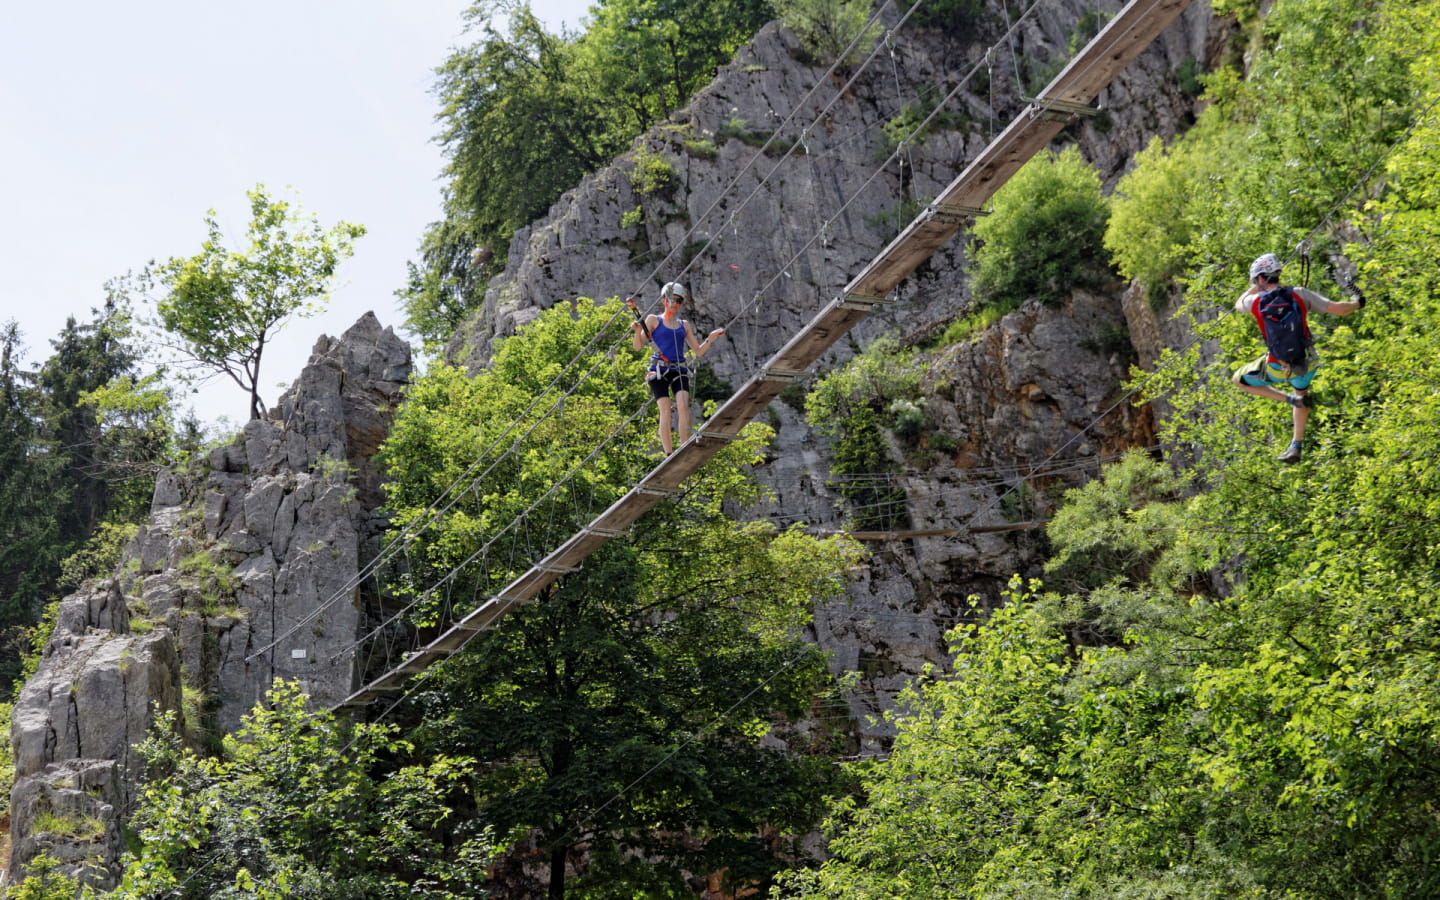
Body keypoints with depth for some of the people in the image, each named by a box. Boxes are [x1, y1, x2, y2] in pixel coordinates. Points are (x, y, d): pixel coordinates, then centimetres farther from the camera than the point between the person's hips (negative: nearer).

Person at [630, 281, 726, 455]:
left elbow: (698, 352, 18)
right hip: (659, 370, -2)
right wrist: (637, 332, -14)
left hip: (679, 370, 2)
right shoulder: (653, 320, 9)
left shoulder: (684, 325, 18)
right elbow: (638, 346, 5)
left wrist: (711, 338, 3)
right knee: (665, 411, -13)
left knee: (683, 406, -20)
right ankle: (669, 455, -13)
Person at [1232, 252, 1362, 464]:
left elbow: (1238, 305, 16)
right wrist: (1357, 304, 14)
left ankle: (1290, 399, 8)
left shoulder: (1257, 301, -10)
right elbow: (1339, 309, -7)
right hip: (1307, 364, 3)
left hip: (1278, 368, -3)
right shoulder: (1300, 294, -9)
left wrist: (1255, 287, 31)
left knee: (1239, 380, 22)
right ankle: (1296, 448, 40)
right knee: (1301, 390, 36)